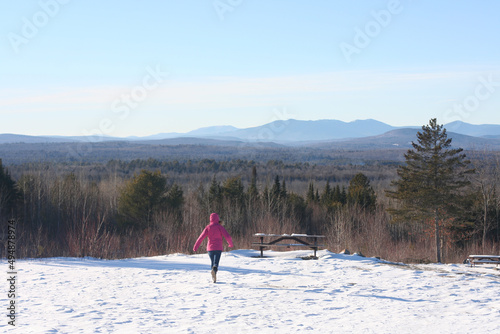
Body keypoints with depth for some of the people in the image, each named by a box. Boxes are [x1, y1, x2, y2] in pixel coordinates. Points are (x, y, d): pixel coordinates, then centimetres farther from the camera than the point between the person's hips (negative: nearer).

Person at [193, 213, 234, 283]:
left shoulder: (208, 227, 3)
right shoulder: (220, 227, -2)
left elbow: (201, 237, -3)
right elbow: (227, 236, -8)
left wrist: (196, 246, 0)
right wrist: (231, 244, 9)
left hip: (210, 248, 2)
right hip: (218, 248, -2)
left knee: (212, 262, 17)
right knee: (216, 263, -8)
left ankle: (214, 277, 10)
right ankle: (214, 269, -41)